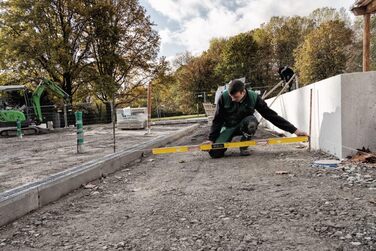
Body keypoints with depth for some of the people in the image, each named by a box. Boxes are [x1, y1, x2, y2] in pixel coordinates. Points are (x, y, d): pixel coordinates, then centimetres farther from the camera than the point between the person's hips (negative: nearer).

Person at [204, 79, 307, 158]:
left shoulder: (253, 97, -22)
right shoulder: (224, 97, -22)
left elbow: (271, 115, -19)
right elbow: (217, 120, -12)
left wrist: (294, 130, -21)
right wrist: (211, 139, -16)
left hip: (243, 126, 0)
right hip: (228, 127, 0)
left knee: (251, 121, -37)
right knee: (214, 153, -19)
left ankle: (244, 146, -9)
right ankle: (228, 140, 17)